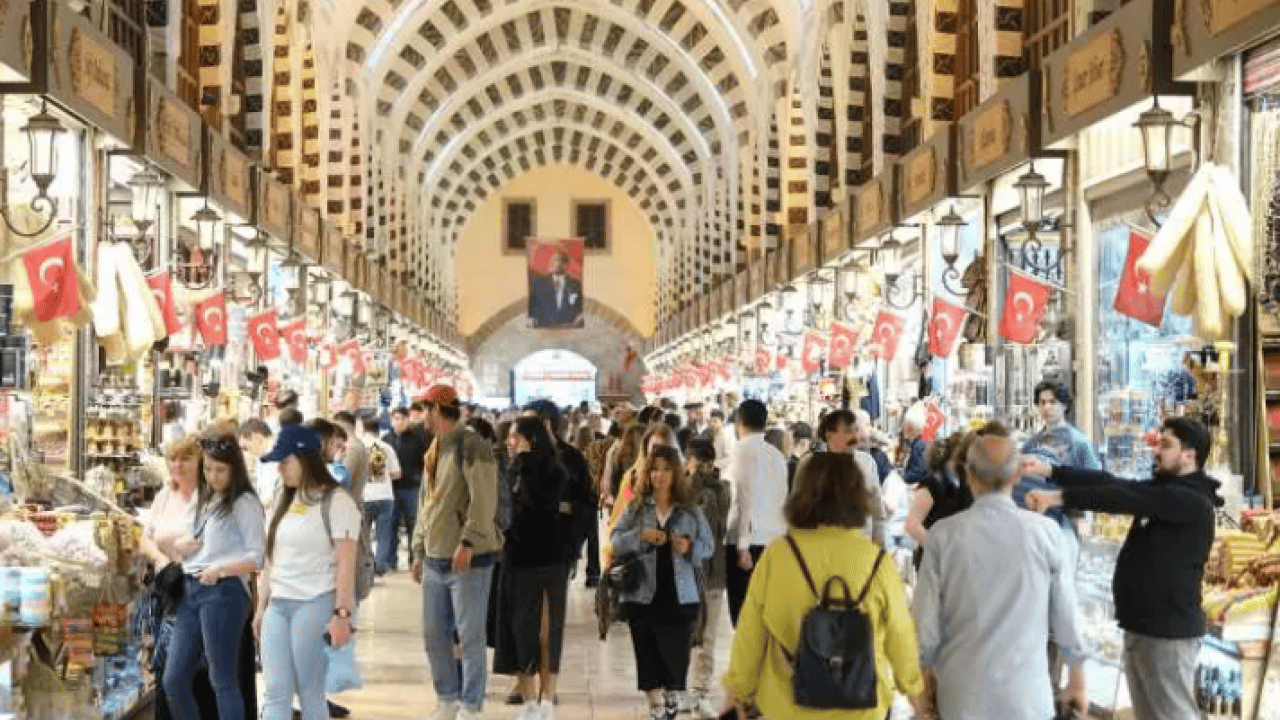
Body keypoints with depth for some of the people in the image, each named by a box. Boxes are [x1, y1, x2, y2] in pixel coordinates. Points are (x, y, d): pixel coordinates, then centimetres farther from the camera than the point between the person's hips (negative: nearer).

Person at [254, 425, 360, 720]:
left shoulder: (336, 500, -7)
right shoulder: (285, 502, 16)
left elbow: (346, 563, -12)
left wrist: (342, 614, -18)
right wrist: (261, 606, 19)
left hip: (316, 604, -7)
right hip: (278, 606, 7)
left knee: (310, 692, 0)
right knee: (275, 693, -1)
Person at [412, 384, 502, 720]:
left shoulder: (471, 446, -12)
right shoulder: (433, 452, 16)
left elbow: (484, 501, -20)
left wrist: (468, 543, -26)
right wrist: (419, 551, 20)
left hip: (469, 559, -8)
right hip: (435, 560, 8)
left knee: (470, 636, -2)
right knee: (434, 634, 12)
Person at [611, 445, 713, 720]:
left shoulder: (691, 510, 3)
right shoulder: (636, 507, 4)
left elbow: (708, 546, 5)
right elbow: (615, 541, -1)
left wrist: (690, 547, -15)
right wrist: (640, 536, -17)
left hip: (679, 594, 0)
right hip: (643, 594, 0)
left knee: (676, 651, 1)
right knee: (648, 651, 3)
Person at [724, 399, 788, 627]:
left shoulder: (744, 449, -5)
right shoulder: (777, 455, 14)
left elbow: (746, 497, -13)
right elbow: (782, 500, 13)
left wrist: (743, 546, -15)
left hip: (748, 540, -6)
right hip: (775, 540, 6)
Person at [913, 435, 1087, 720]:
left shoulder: (944, 535, -8)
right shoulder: (1045, 533, -8)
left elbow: (927, 621, -4)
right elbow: (1066, 615, -1)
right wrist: (1078, 682, 14)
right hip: (1028, 696, 0)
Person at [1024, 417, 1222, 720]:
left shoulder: (1192, 501, -17)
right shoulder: (1162, 489, 13)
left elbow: (1124, 498, -26)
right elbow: (1111, 482, 3)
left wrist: (1059, 497, -29)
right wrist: (1050, 471, -7)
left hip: (1168, 630, -9)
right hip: (1141, 626, 9)